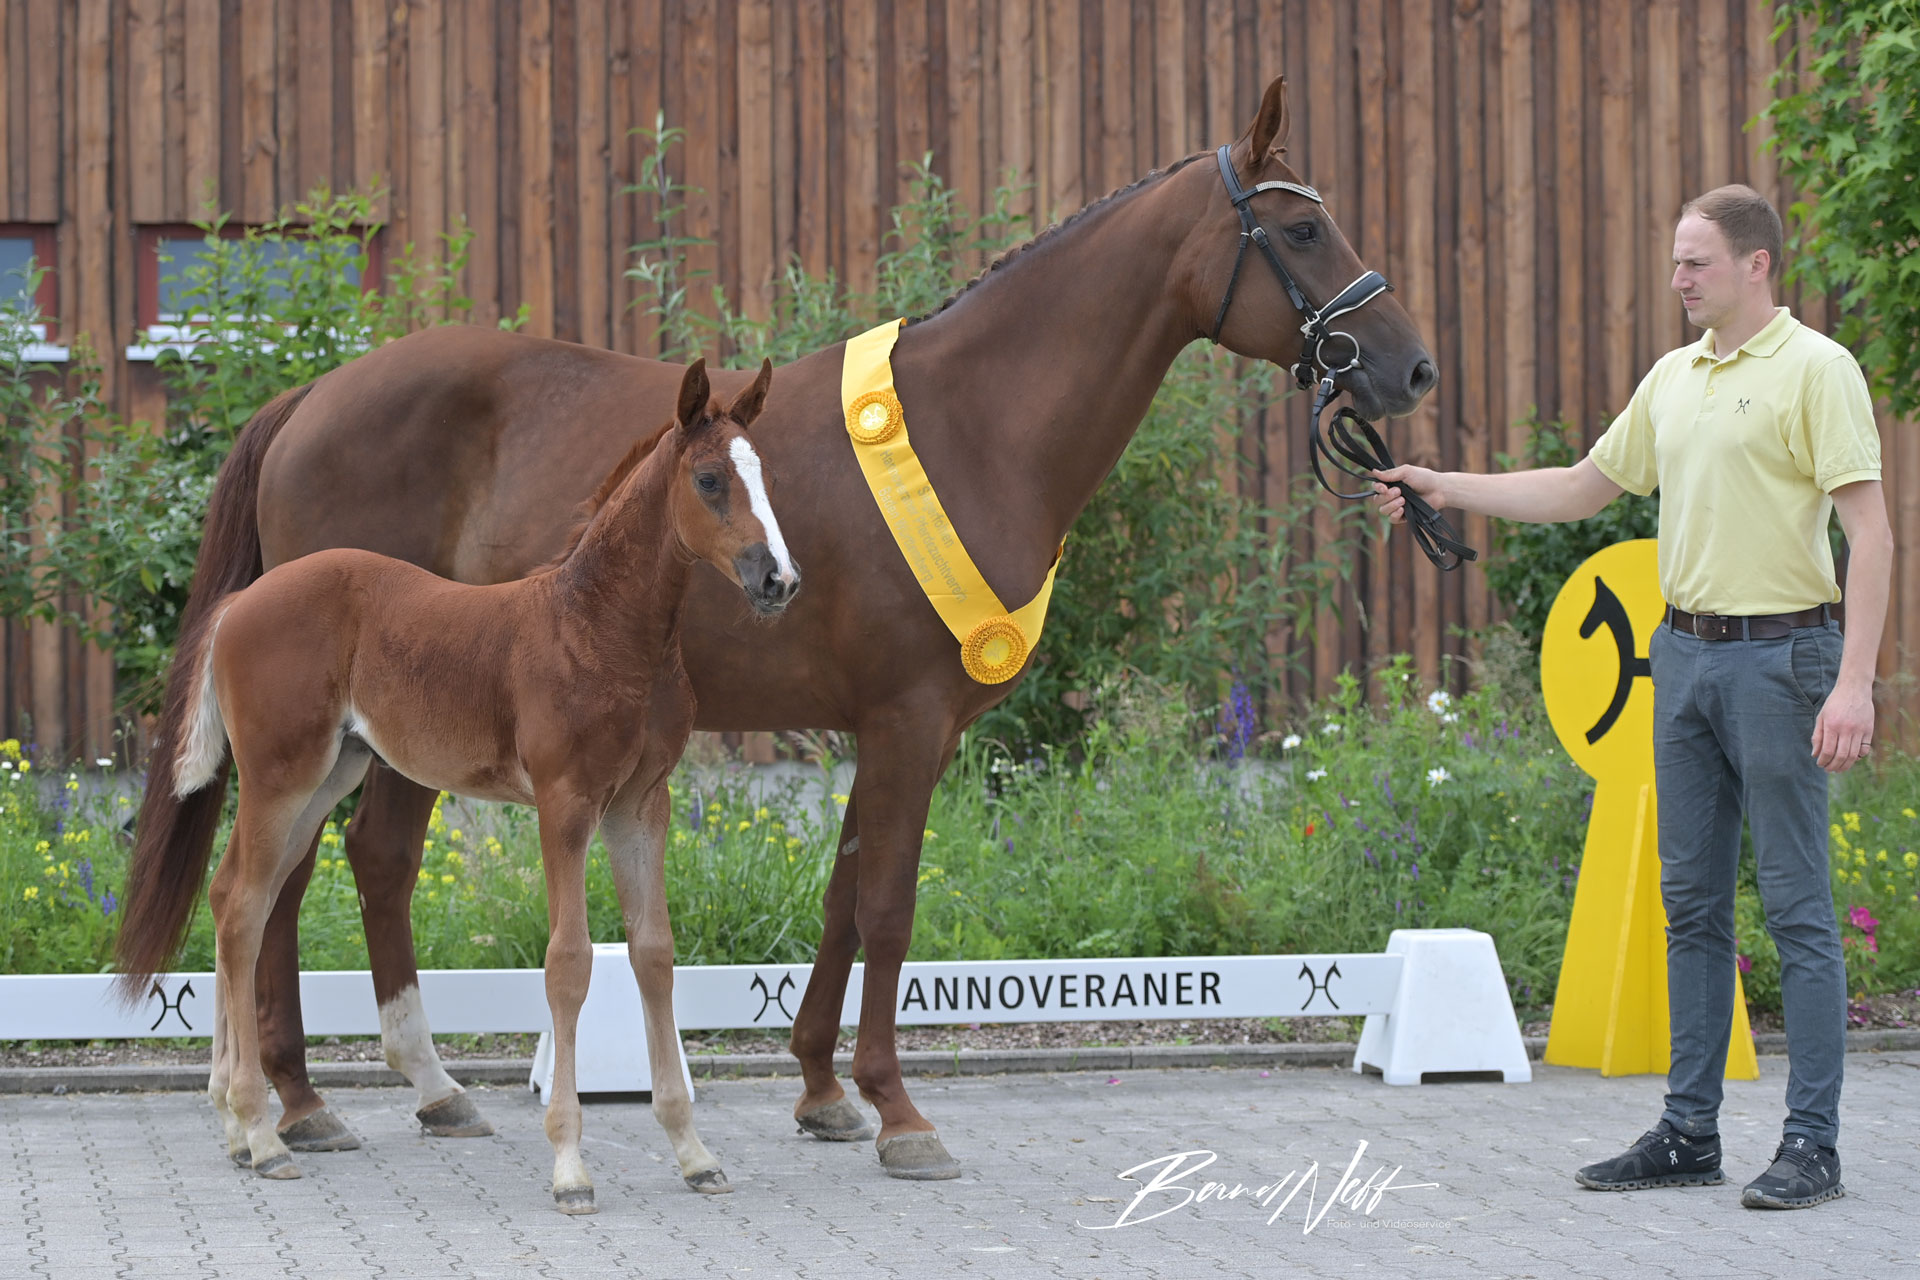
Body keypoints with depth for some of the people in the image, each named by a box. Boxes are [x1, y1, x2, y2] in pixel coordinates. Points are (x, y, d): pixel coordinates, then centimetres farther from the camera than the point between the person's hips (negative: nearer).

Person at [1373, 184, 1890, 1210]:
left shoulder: (1817, 370, -9)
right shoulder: (1674, 377, 14)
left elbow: (1869, 529, -14)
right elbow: (1584, 488, 22)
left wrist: (1855, 682, -21)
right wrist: (1443, 490, 13)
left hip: (1781, 654, -8)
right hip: (1685, 652, 8)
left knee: (1797, 906, -5)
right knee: (1693, 903, 9)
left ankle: (1811, 1144, -2)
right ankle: (1689, 1133, 15)